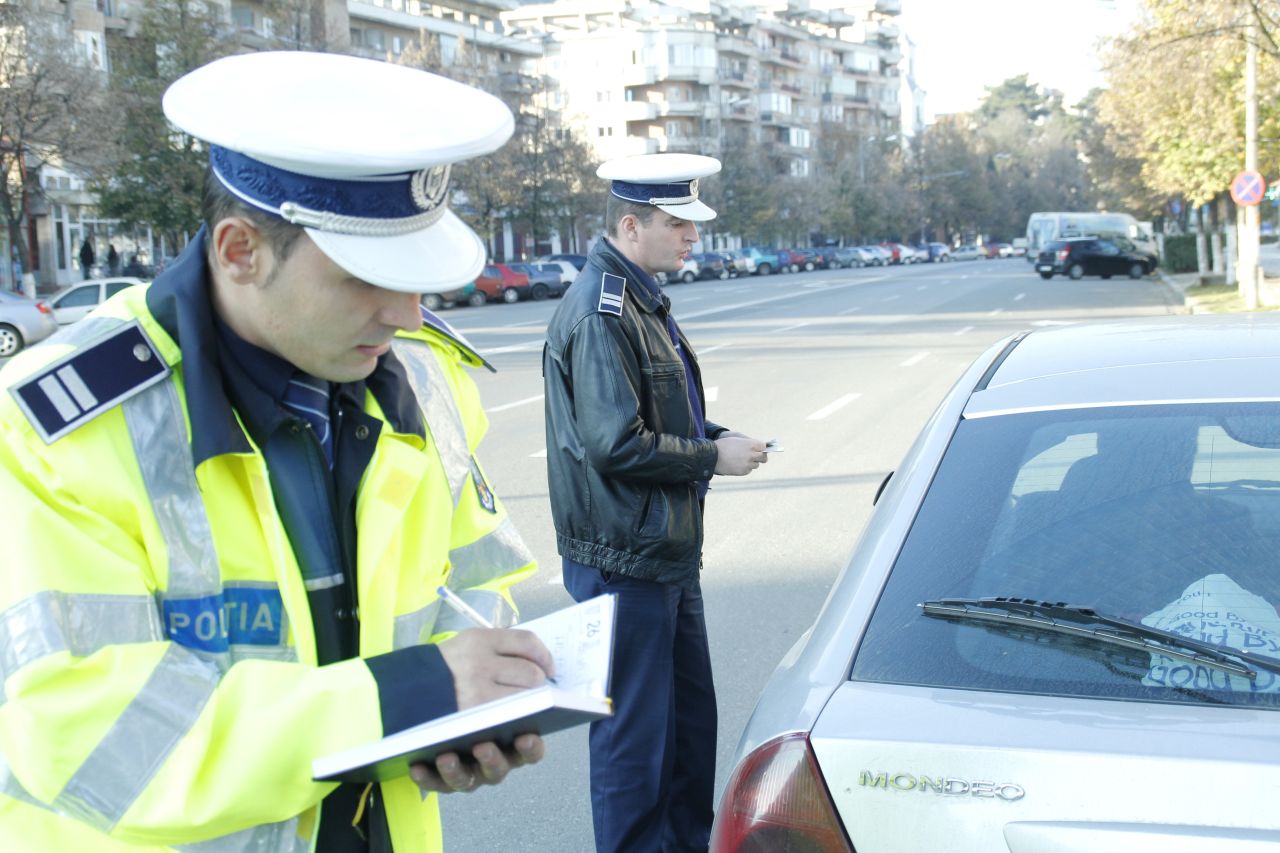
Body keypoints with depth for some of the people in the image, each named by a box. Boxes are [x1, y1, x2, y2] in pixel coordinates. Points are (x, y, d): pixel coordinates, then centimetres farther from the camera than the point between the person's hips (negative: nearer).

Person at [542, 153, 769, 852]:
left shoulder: (643, 302, 13)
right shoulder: (599, 315, -19)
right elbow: (614, 445, -25)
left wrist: (713, 435, 5)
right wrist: (712, 457, -15)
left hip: (667, 547, 11)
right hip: (624, 558, -11)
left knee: (691, 717, 20)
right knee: (634, 730, 2)